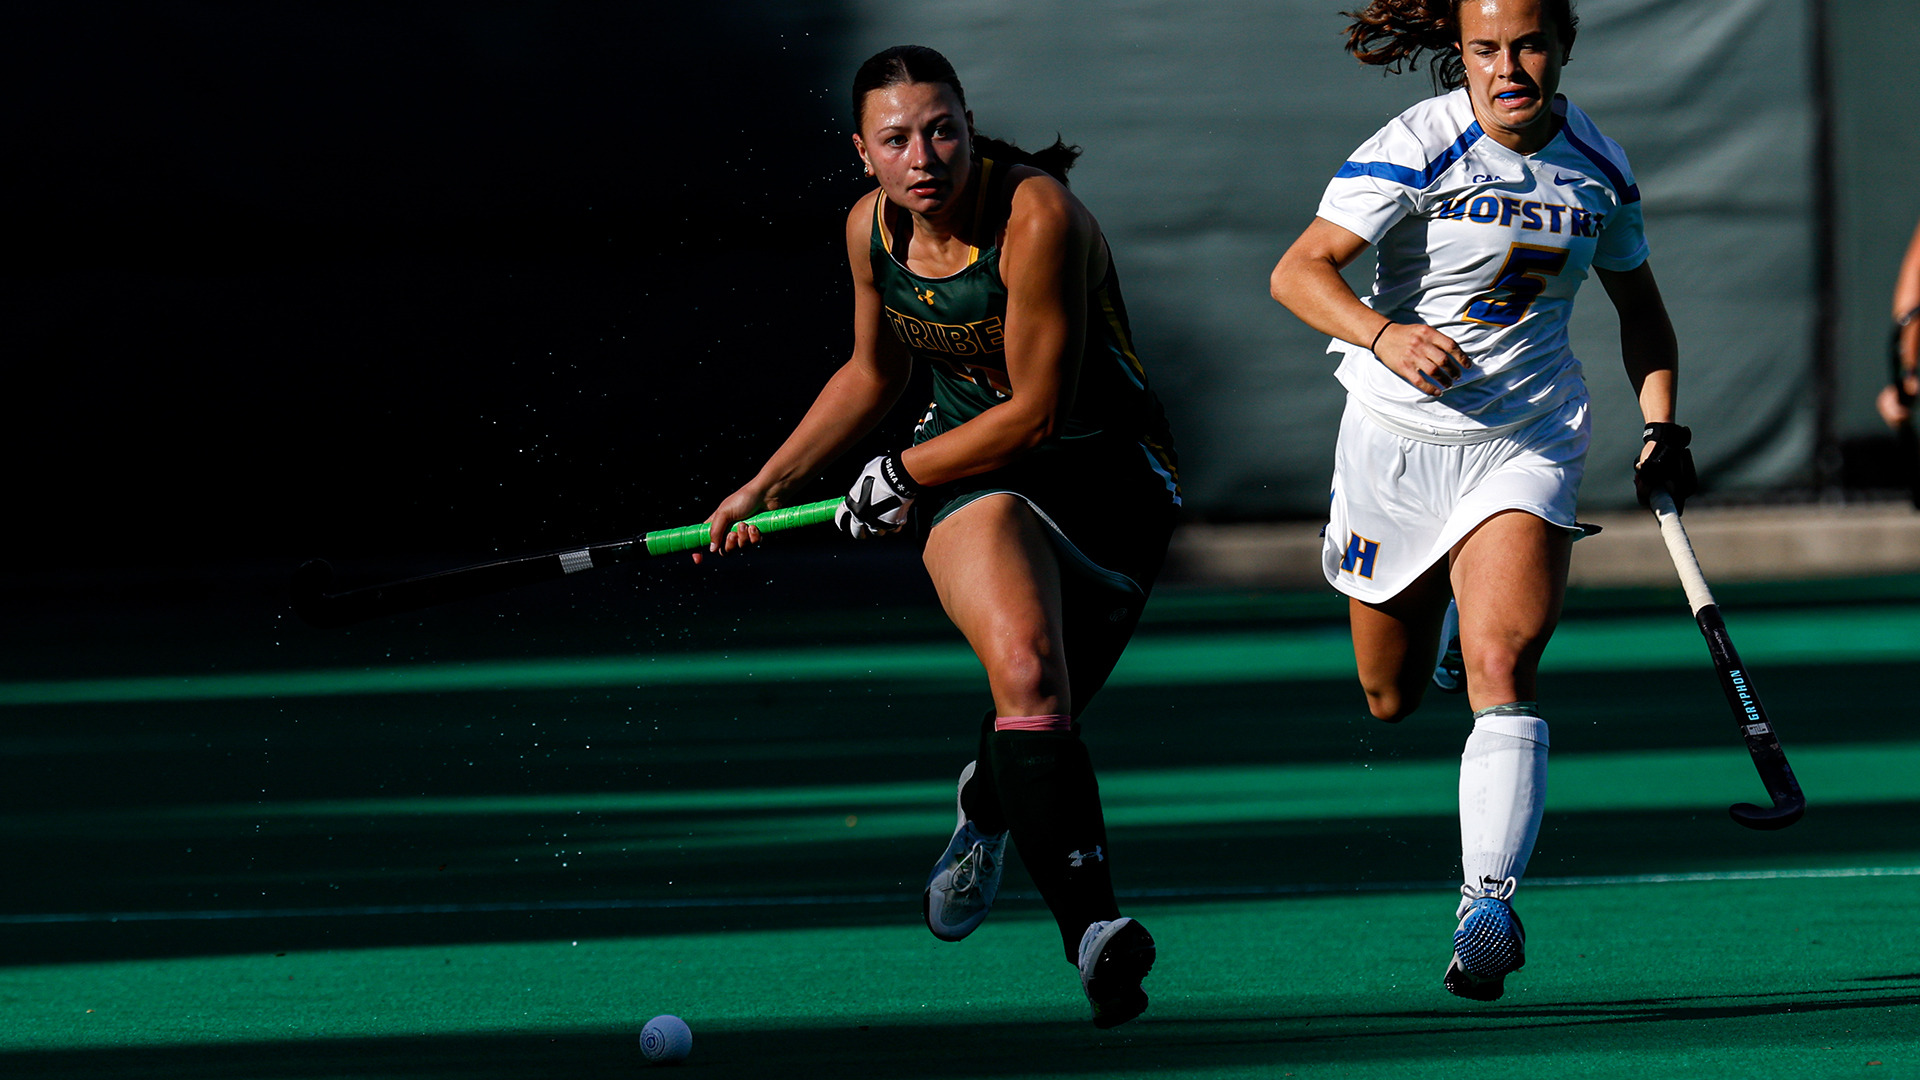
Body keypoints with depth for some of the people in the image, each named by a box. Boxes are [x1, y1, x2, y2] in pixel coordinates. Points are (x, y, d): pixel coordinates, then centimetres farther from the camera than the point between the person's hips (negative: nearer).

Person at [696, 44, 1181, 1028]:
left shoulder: (1038, 218, -21)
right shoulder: (872, 229, -1)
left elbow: (1037, 412, -18)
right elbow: (873, 375, 18)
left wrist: (900, 477, -11)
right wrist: (768, 485, 17)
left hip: (1107, 476, -3)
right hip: (975, 481, 3)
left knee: (1040, 727, 0)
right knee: (1026, 674, -26)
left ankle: (983, 810, 40)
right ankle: (1091, 928, -36)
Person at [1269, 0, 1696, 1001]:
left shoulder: (1599, 169, 0)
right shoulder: (1418, 148, -14)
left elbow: (1638, 303, 18)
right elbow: (1299, 270, -23)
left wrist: (1662, 426, 6)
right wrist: (1383, 334, -40)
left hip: (1527, 448, 1)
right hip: (1396, 435, -1)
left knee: (1501, 669, -21)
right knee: (1389, 697, 13)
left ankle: (1489, 905, -25)